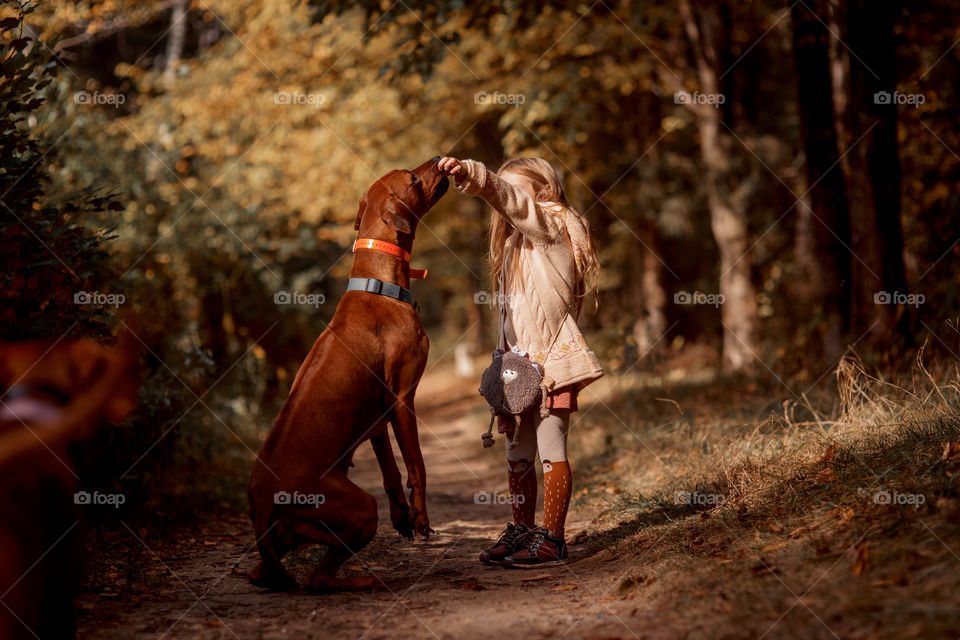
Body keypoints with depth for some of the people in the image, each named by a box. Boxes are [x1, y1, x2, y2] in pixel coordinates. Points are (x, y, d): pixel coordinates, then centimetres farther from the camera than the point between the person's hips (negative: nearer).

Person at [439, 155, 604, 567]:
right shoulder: (516, 243, 22)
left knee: (551, 449, -6)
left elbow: (508, 198, -22)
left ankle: (551, 539, -3)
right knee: (518, 453, 12)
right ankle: (522, 530, 21)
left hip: (552, 359, -9)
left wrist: (470, 174, -35)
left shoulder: (552, 226, -2)